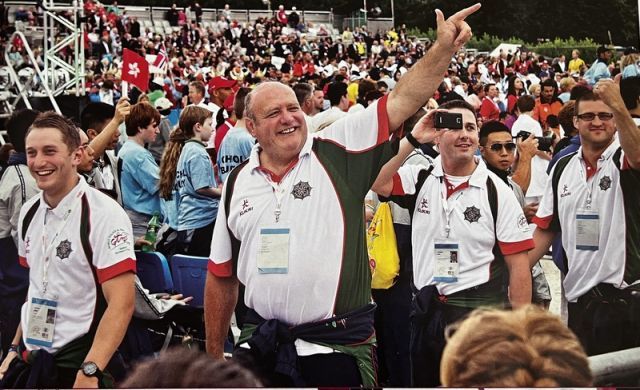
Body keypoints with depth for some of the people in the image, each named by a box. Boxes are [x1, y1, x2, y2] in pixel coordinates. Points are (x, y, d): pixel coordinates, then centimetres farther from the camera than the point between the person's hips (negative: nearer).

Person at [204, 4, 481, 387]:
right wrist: (213, 356, 15)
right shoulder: (238, 184, 6)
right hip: (261, 341, 3)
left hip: (337, 344, -3)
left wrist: (444, 48, -24)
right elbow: (221, 276, 13)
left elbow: (401, 101, -11)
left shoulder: (338, 152, -3)